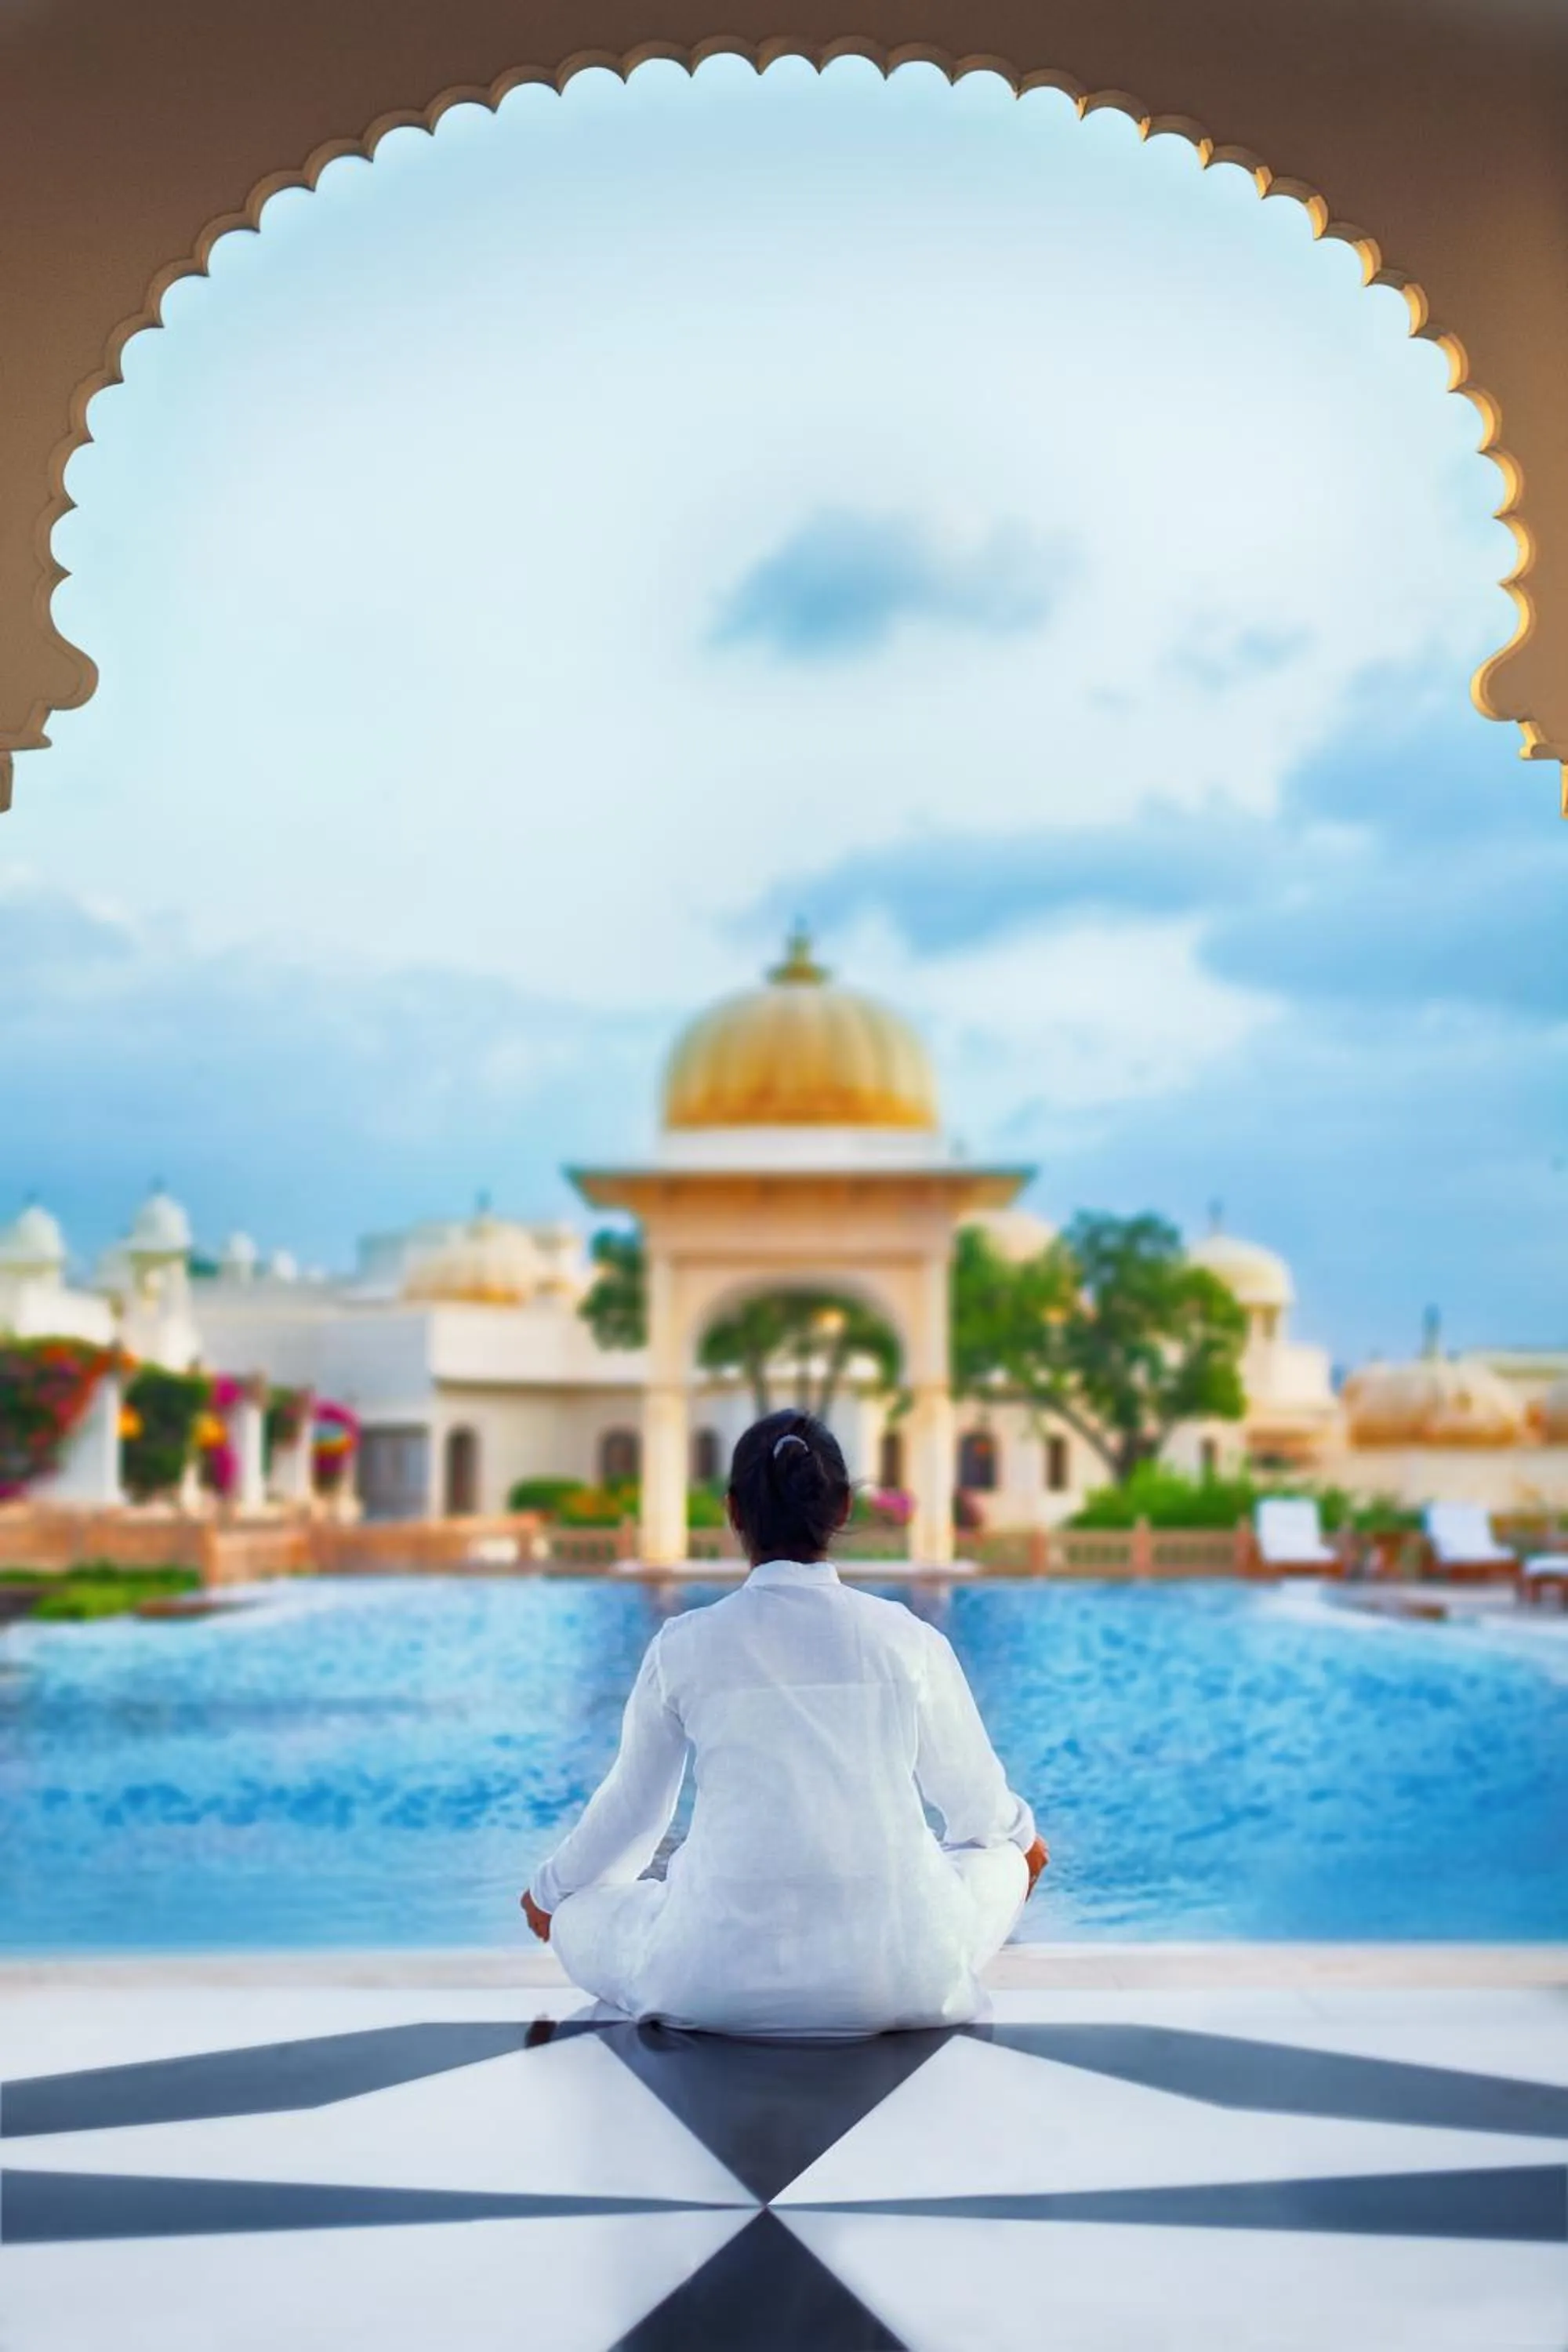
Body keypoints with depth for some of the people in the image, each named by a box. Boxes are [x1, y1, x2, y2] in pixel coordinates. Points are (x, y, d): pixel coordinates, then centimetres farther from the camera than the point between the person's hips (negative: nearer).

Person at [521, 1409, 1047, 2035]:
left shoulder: (684, 1646, -1)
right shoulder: (906, 1638, 1)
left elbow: (631, 1808, 12)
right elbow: (972, 1793, 16)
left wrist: (549, 1889, 34)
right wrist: (1020, 1832, 41)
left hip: (721, 1980, -1)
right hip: (893, 1980, 1)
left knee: (578, 1918, 28)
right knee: (1003, 1862, 31)